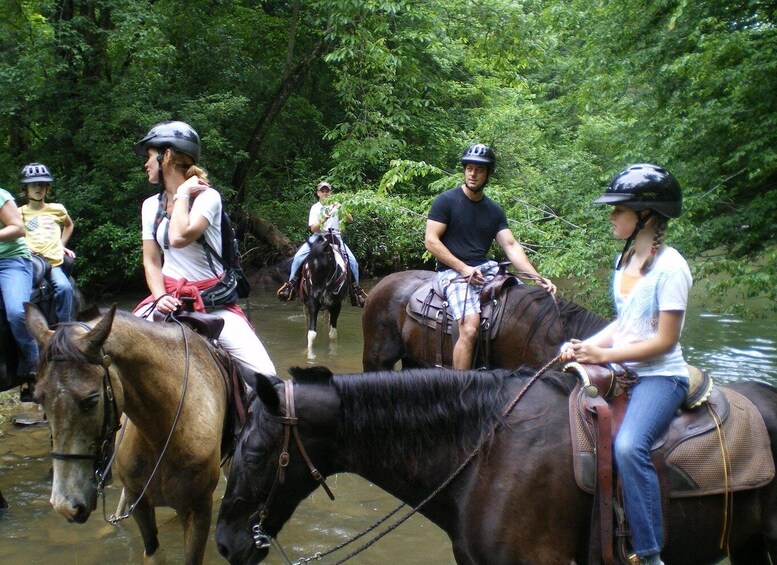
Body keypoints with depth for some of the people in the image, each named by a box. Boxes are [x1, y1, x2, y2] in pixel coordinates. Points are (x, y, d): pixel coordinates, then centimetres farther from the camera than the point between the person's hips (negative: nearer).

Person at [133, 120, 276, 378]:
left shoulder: (207, 196, -8)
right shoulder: (151, 205, 9)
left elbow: (179, 238, -26)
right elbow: (151, 261, 8)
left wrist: (182, 193, -12)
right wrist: (160, 297, -10)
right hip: (169, 297, 4)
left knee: (263, 374, -19)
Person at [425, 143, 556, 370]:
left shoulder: (495, 211, 14)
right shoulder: (446, 200, -1)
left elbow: (511, 246, 7)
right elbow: (430, 240, -7)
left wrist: (537, 278, -7)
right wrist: (464, 268, -14)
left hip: (486, 269, 6)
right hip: (453, 272, -6)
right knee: (470, 329, -28)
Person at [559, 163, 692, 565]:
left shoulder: (669, 266, -13)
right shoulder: (626, 260, 11)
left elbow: (665, 340, -16)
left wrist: (604, 354, -18)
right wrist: (584, 346, 0)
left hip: (661, 375, -8)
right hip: (621, 371, 9)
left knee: (628, 444, -33)